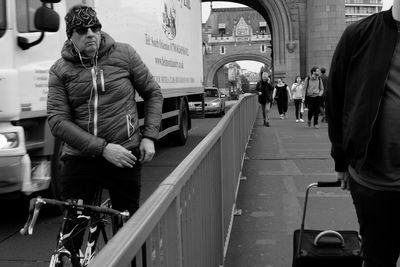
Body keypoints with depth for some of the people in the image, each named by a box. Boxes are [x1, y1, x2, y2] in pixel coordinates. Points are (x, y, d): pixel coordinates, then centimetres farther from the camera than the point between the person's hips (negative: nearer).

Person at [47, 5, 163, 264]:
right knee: (71, 230, 2)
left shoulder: (124, 54, 1)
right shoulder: (60, 70, 0)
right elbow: (58, 121, -8)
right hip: (79, 157, 0)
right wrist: (103, 148, -17)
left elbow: (153, 93, 9)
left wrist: (149, 136, -3)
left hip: (126, 156, 0)